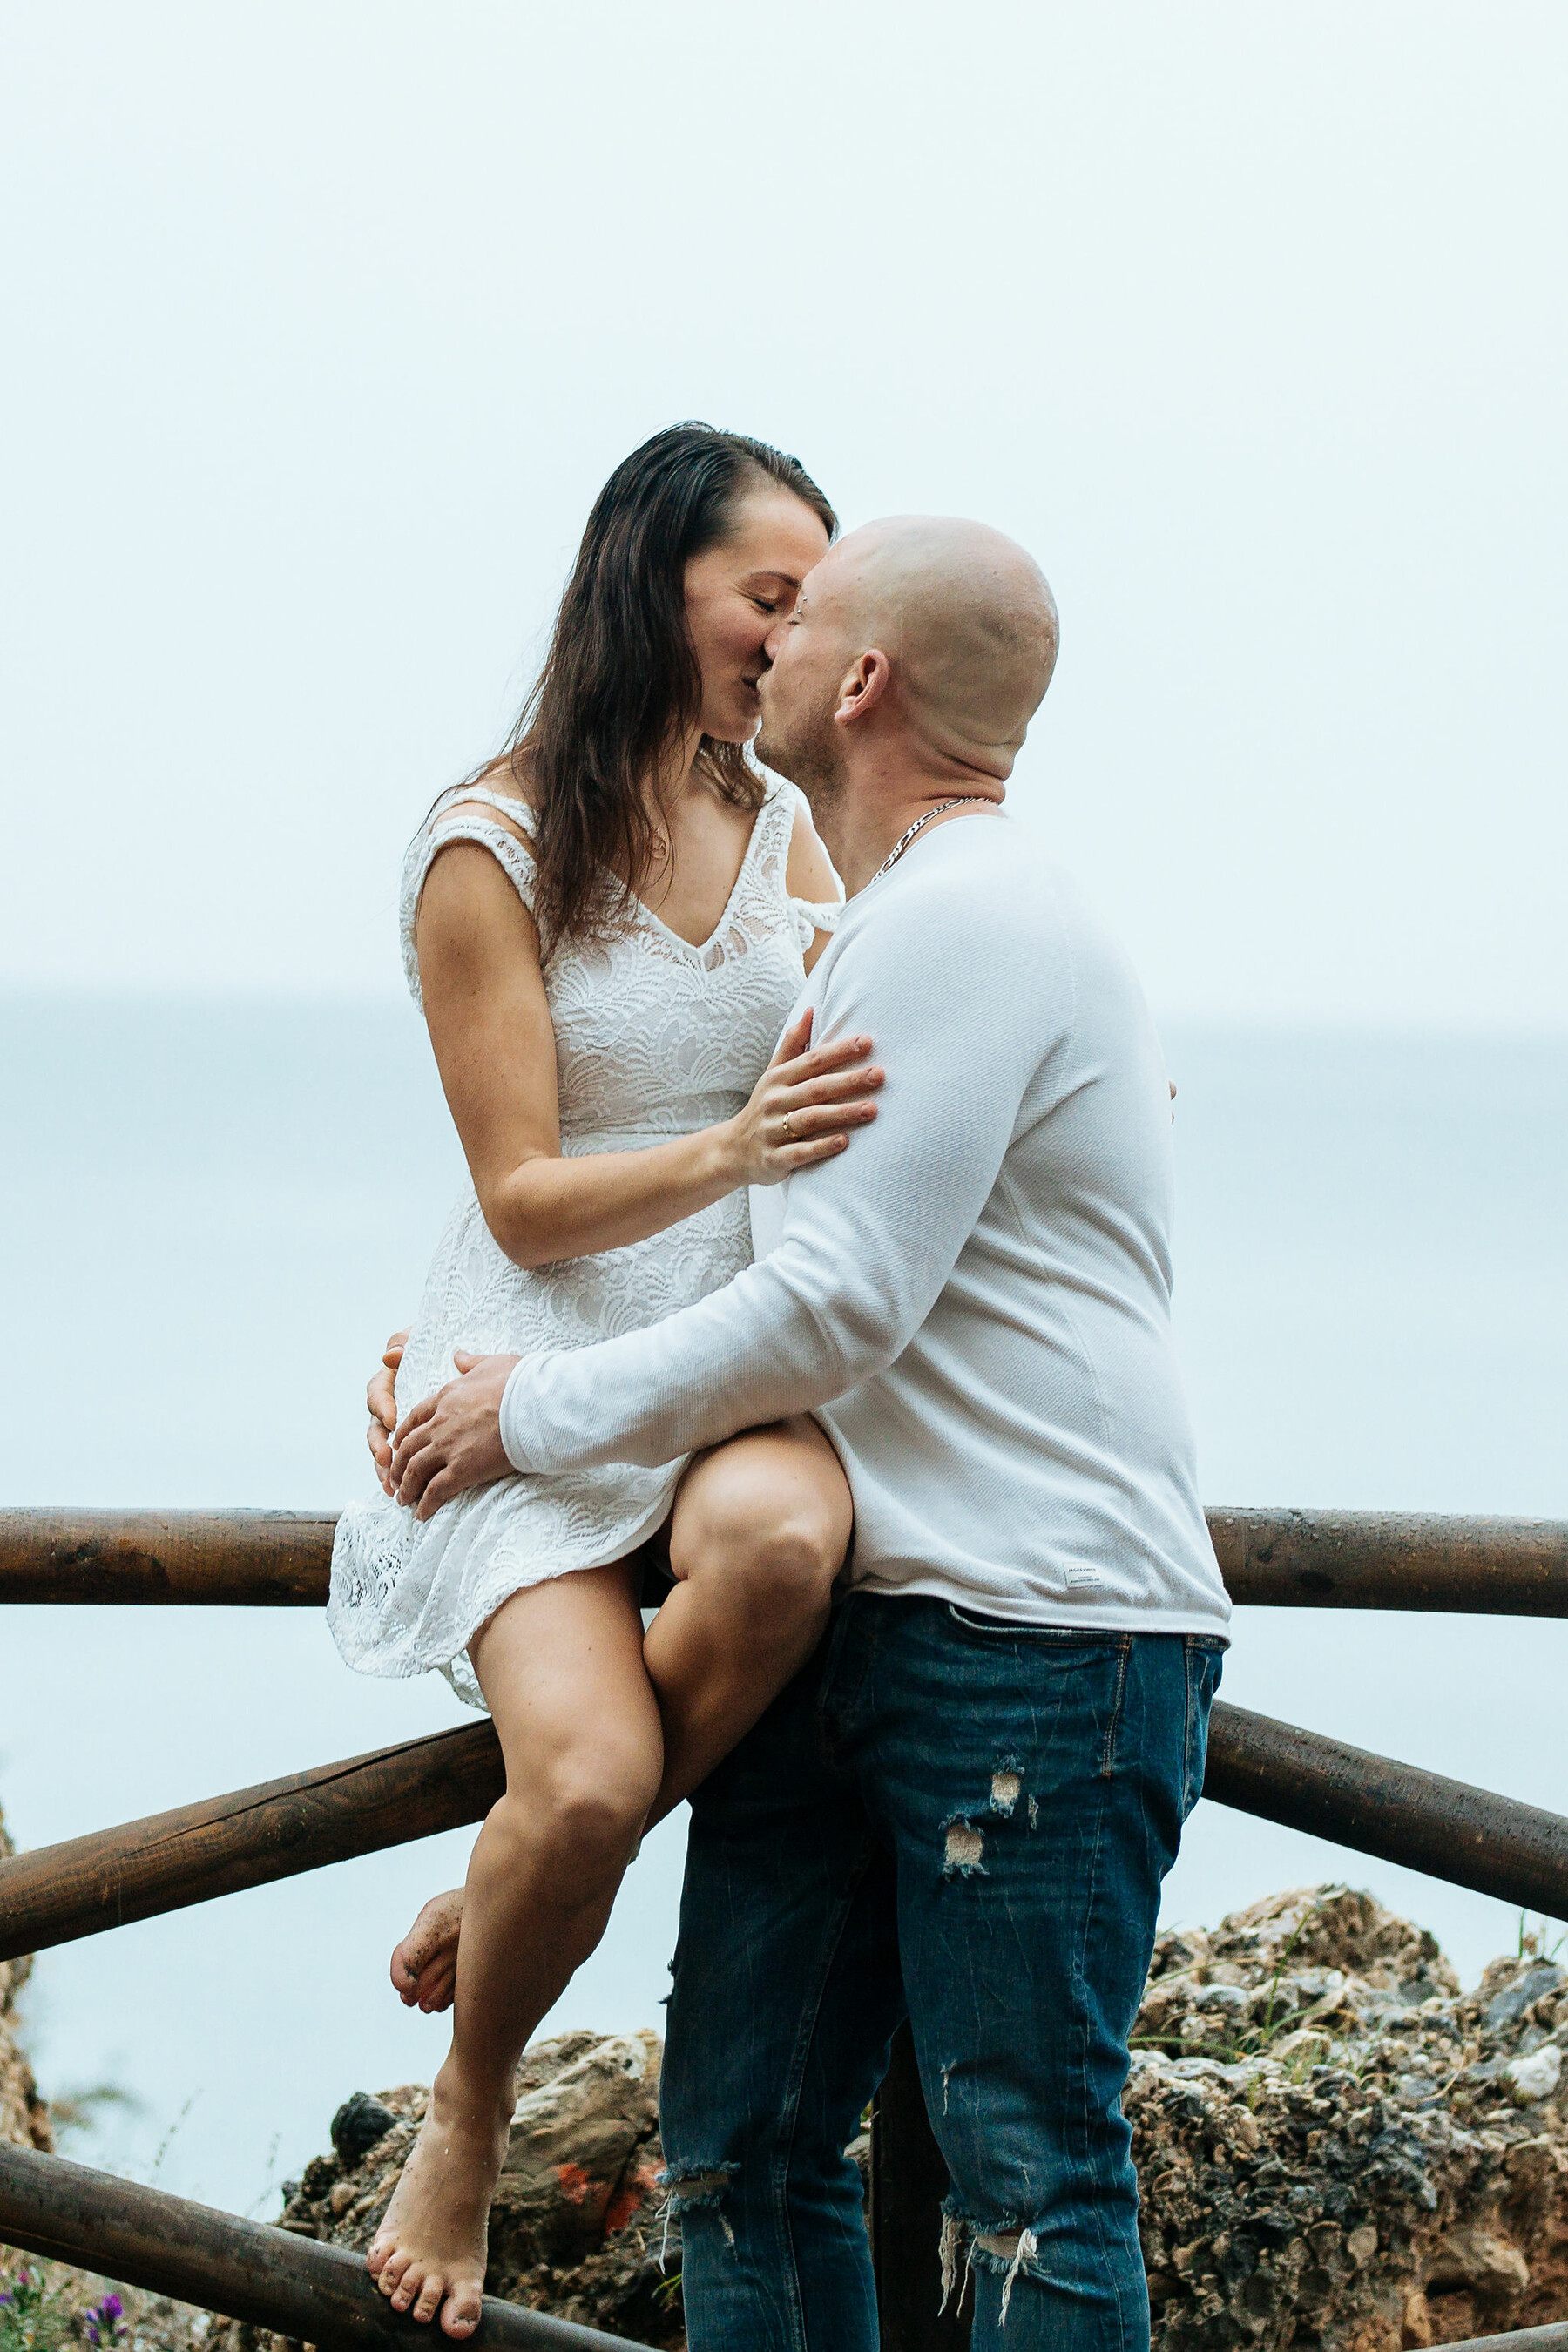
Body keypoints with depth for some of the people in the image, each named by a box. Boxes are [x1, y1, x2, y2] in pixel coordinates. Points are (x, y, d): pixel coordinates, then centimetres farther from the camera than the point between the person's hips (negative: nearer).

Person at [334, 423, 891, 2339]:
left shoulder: (782, 835, 10)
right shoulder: (490, 853, -6)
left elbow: (864, 1093, 24)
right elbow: (528, 1198, -9)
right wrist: (736, 1150, -26)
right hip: (538, 1363, -4)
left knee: (781, 1539, -35)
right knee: (589, 1777, -29)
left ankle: (488, 1914, -11)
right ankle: (466, 2118, 3)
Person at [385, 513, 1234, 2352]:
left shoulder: (959, 923, -12)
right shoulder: (895, 928, 21)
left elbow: (835, 1307, -18)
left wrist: (538, 1410, -6)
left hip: (1039, 1643, -10)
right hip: (848, 1633, 10)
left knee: (1028, 2184, -7)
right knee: (740, 2146, 6)